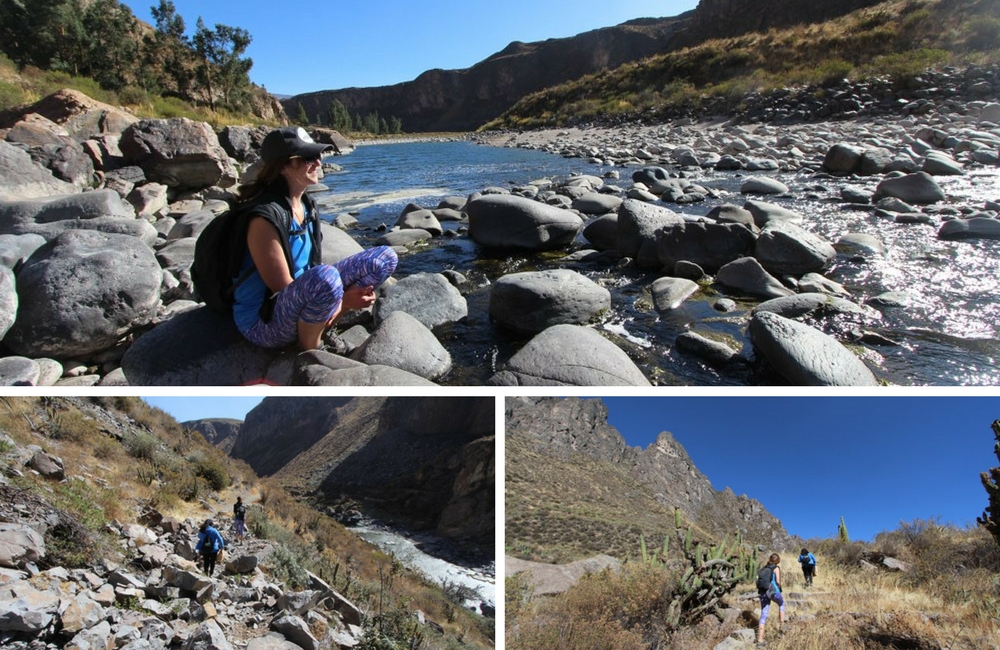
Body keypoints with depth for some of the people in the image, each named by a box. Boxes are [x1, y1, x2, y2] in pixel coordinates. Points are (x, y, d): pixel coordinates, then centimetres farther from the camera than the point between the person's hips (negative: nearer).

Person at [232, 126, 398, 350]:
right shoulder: (265, 217, -22)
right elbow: (283, 289, -20)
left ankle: (320, 329, -1)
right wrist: (342, 302, -18)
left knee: (385, 257, 1)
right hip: (263, 323, -8)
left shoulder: (307, 206, 4)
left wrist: (341, 297, -8)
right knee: (326, 276, -41)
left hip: (302, 296, 8)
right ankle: (310, 351, -11)